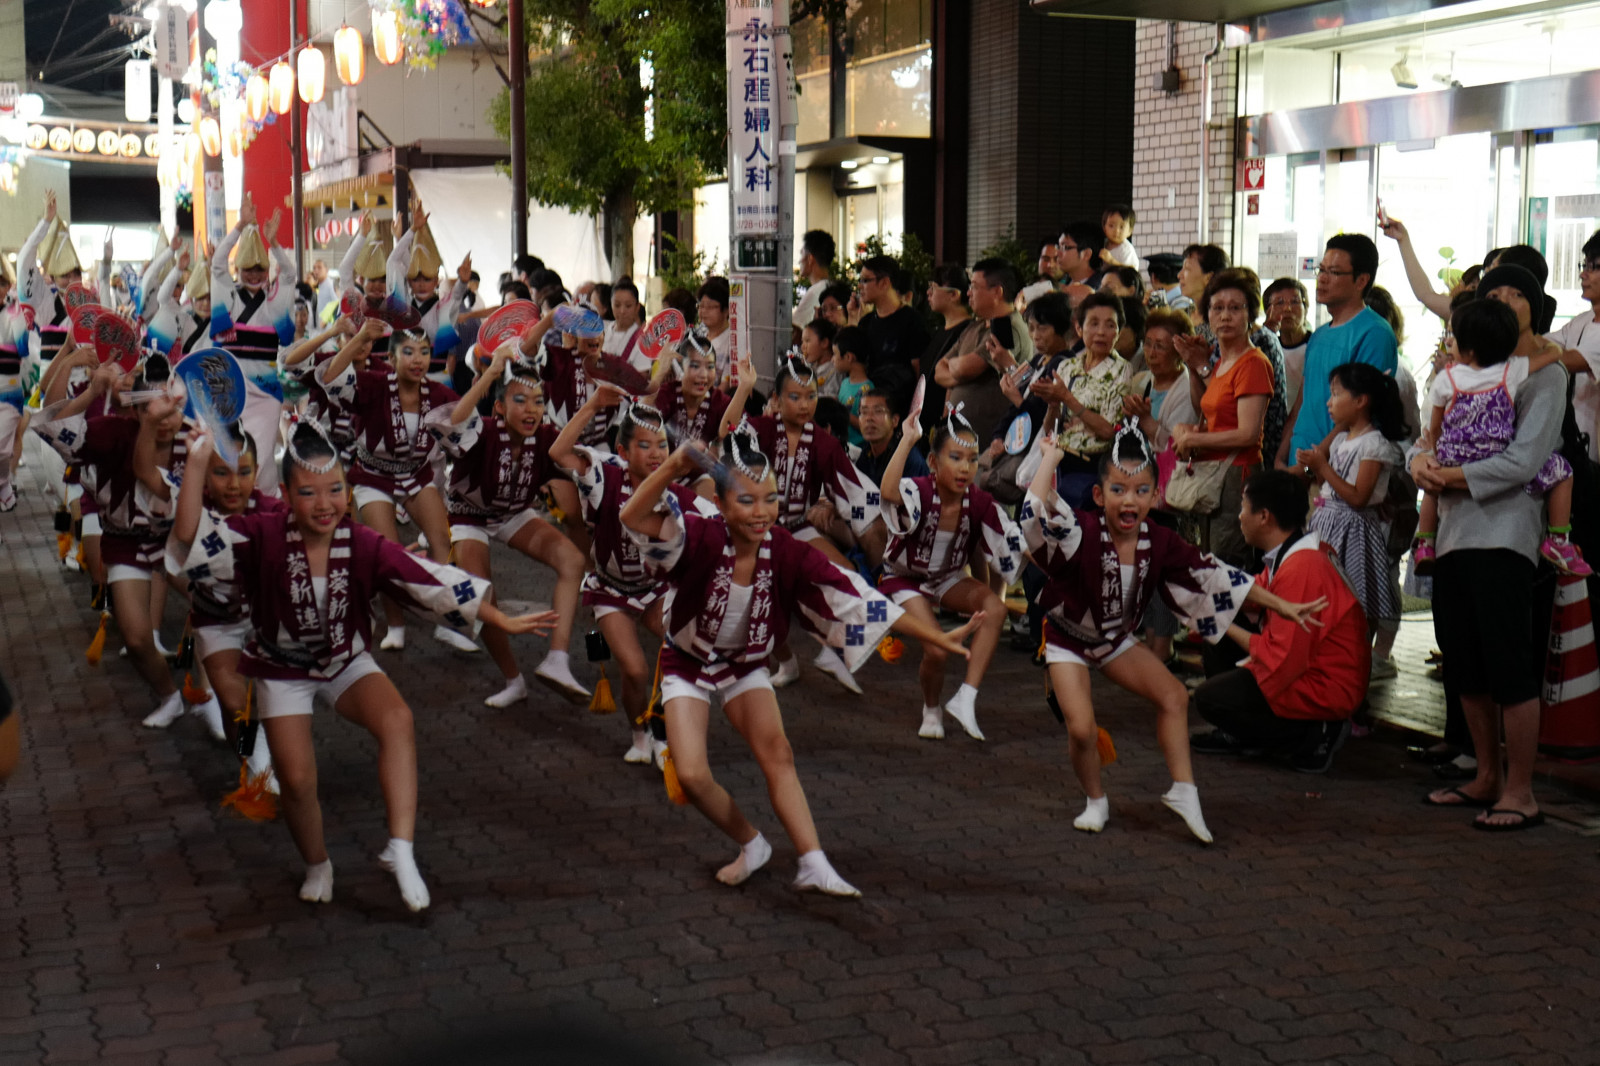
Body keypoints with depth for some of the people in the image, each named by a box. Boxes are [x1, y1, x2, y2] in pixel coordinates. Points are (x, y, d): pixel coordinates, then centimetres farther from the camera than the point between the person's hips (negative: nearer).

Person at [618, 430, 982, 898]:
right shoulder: (702, 538, -32)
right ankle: (751, 845, 12)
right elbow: (634, 518, -48)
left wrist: (936, 637, -24)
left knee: (776, 753, -15)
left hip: (746, 663, 2)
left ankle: (814, 866, -13)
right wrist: (675, 466, -66)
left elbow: (858, 599, -21)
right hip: (688, 661, -2)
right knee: (691, 775, -13)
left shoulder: (787, 553, -23)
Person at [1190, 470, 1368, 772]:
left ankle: (1313, 736, -6)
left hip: (1326, 690, -10)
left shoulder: (1300, 569, -28)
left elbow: (1282, 660, -28)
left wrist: (1229, 629, -15)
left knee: (1209, 697, -13)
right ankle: (1240, 733, 18)